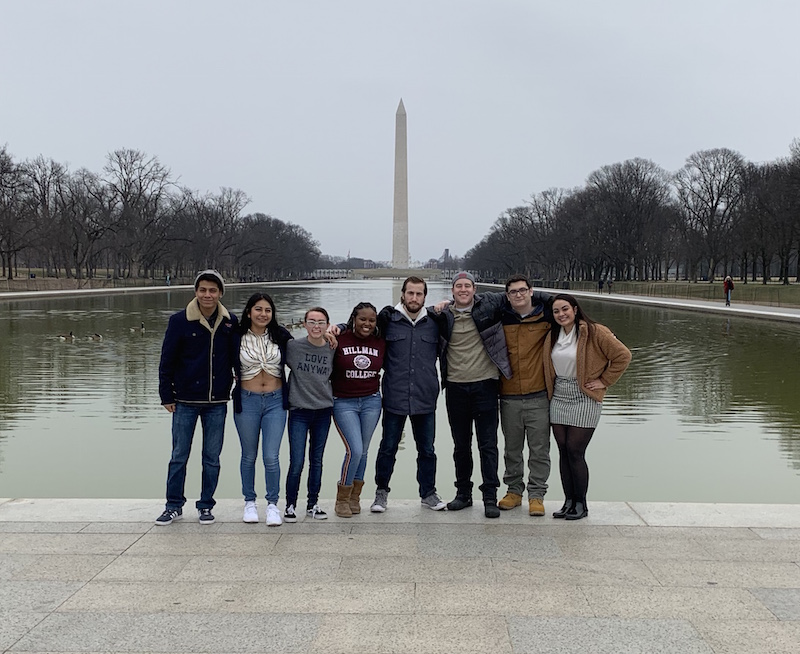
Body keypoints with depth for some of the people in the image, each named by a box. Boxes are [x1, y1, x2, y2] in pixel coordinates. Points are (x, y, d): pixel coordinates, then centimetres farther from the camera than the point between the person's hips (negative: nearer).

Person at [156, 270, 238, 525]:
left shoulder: (230, 322, 0)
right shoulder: (180, 321, -6)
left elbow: (236, 358, 8)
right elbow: (167, 360, -2)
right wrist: (167, 395, -3)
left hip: (217, 403, 2)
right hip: (185, 401, -2)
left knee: (212, 457, 9)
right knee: (179, 456, 7)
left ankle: (206, 506, 21)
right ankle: (174, 506, 20)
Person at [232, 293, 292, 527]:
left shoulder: (280, 336, -1)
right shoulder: (238, 337, -4)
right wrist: (235, 378, -1)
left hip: (275, 401, 0)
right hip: (247, 401, 0)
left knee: (271, 457, -5)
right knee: (249, 456, 11)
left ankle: (272, 504, 10)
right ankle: (249, 502, 26)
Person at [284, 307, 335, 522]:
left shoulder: (332, 349, 1)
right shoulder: (292, 347, -7)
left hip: (323, 411, 3)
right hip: (299, 411, -3)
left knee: (317, 461, 11)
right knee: (296, 463, -6)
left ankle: (312, 504, 24)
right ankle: (290, 506, 11)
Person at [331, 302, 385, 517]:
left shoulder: (380, 343, 2)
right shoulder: (339, 340, -9)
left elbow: (385, 365, 16)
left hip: (371, 401, 4)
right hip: (343, 403, -4)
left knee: (363, 451, 9)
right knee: (355, 450, -12)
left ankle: (355, 497, 25)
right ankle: (342, 499, 6)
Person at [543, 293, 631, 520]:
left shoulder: (594, 332, -10)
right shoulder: (552, 336, 9)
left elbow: (623, 355, -10)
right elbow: (548, 366, 25)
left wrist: (604, 381, -8)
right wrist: (550, 390, 13)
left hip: (584, 401, -6)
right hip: (559, 399, 6)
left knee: (575, 452, -7)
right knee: (563, 451, 5)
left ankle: (581, 504, 5)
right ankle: (568, 501, 14)